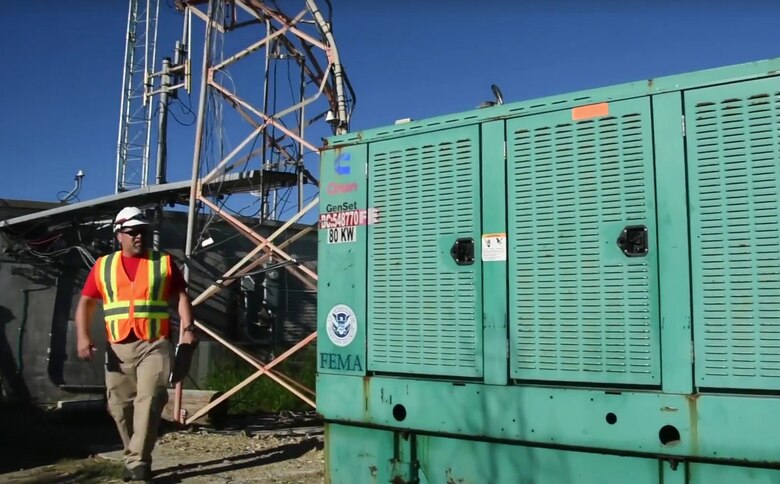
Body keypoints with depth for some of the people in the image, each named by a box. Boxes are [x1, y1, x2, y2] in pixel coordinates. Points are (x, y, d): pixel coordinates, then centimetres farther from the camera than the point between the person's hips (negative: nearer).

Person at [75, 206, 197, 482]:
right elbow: (86, 303, 8)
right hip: (118, 347, 3)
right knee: (120, 406, 8)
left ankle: (138, 461, -8)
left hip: (155, 345, -2)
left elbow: (181, 297, 3)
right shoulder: (103, 266, 11)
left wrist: (188, 328, -12)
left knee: (149, 400, -11)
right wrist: (82, 336, -6)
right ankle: (135, 457, 22)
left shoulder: (164, 263, 7)